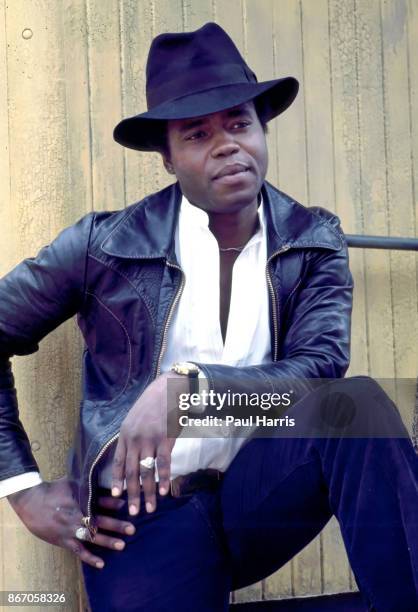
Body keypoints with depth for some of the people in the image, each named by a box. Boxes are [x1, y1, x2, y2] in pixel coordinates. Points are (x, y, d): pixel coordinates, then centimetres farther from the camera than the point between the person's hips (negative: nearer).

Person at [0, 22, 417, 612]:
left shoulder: (313, 241, 4)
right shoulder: (105, 244, -1)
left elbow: (319, 369, -10)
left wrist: (187, 384, -25)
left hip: (262, 495, 3)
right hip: (144, 512, -2)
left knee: (359, 404, -27)